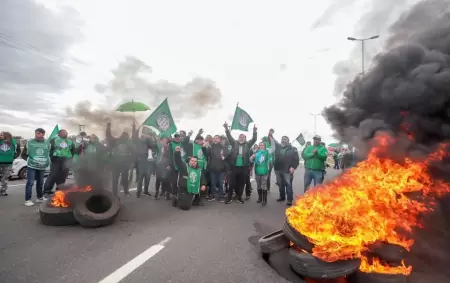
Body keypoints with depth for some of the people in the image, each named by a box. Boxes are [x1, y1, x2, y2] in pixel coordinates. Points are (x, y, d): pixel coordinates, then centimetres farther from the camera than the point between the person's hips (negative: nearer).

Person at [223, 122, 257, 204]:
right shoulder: (234, 143, 6)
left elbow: (254, 139, -3)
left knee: (241, 183, 9)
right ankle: (230, 198, 14)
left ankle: (239, 197, 23)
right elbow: (229, 137, -3)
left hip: (244, 167, 1)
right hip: (234, 166, -1)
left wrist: (255, 131, -19)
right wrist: (226, 128, -16)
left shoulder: (247, 145, 6)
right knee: (232, 183, 4)